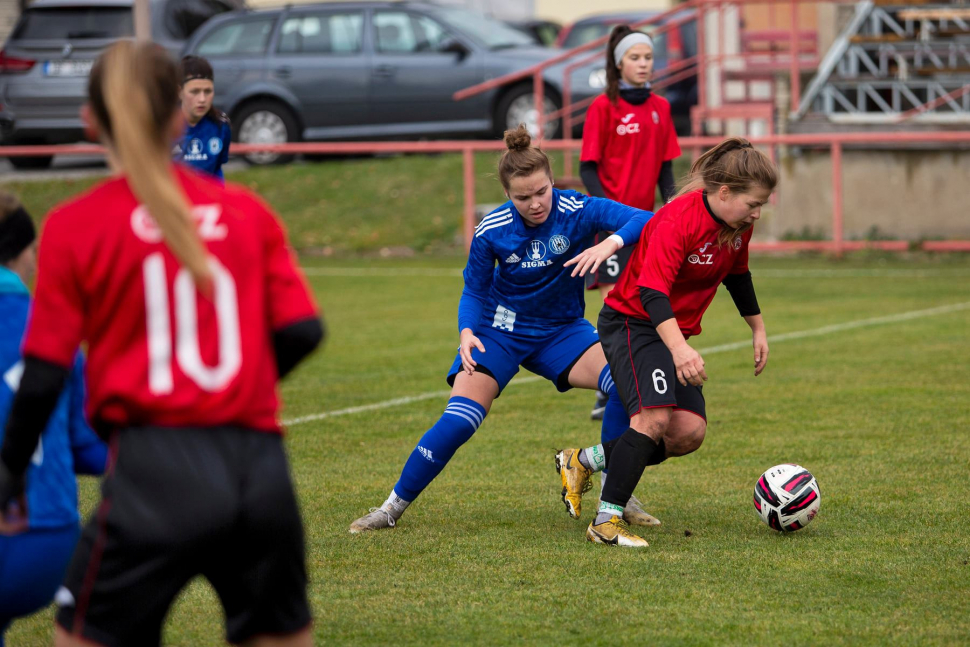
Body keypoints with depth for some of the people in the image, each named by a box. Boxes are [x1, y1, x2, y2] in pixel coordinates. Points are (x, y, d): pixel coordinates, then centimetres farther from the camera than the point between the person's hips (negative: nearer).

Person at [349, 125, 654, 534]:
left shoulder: (577, 211, -20)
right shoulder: (491, 231, -16)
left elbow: (646, 220, -29)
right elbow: (474, 290, -3)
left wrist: (611, 243, -48)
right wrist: (467, 332, -22)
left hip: (561, 331, 1)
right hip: (500, 331, -1)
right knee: (459, 421, -20)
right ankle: (395, 505, -2)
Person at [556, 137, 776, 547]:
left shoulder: (739, 225, -1)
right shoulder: (678, 221, -27)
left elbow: (737, 275, 20)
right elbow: (652, 292, -36)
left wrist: (758, 328, 24)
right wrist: (680, 348, -49)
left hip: (675, 334, 8)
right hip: (632, 323, -8)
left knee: (689, 432, -6)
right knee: (655, 417, -27)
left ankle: (586, 461, 13)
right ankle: (606, 521, -23)